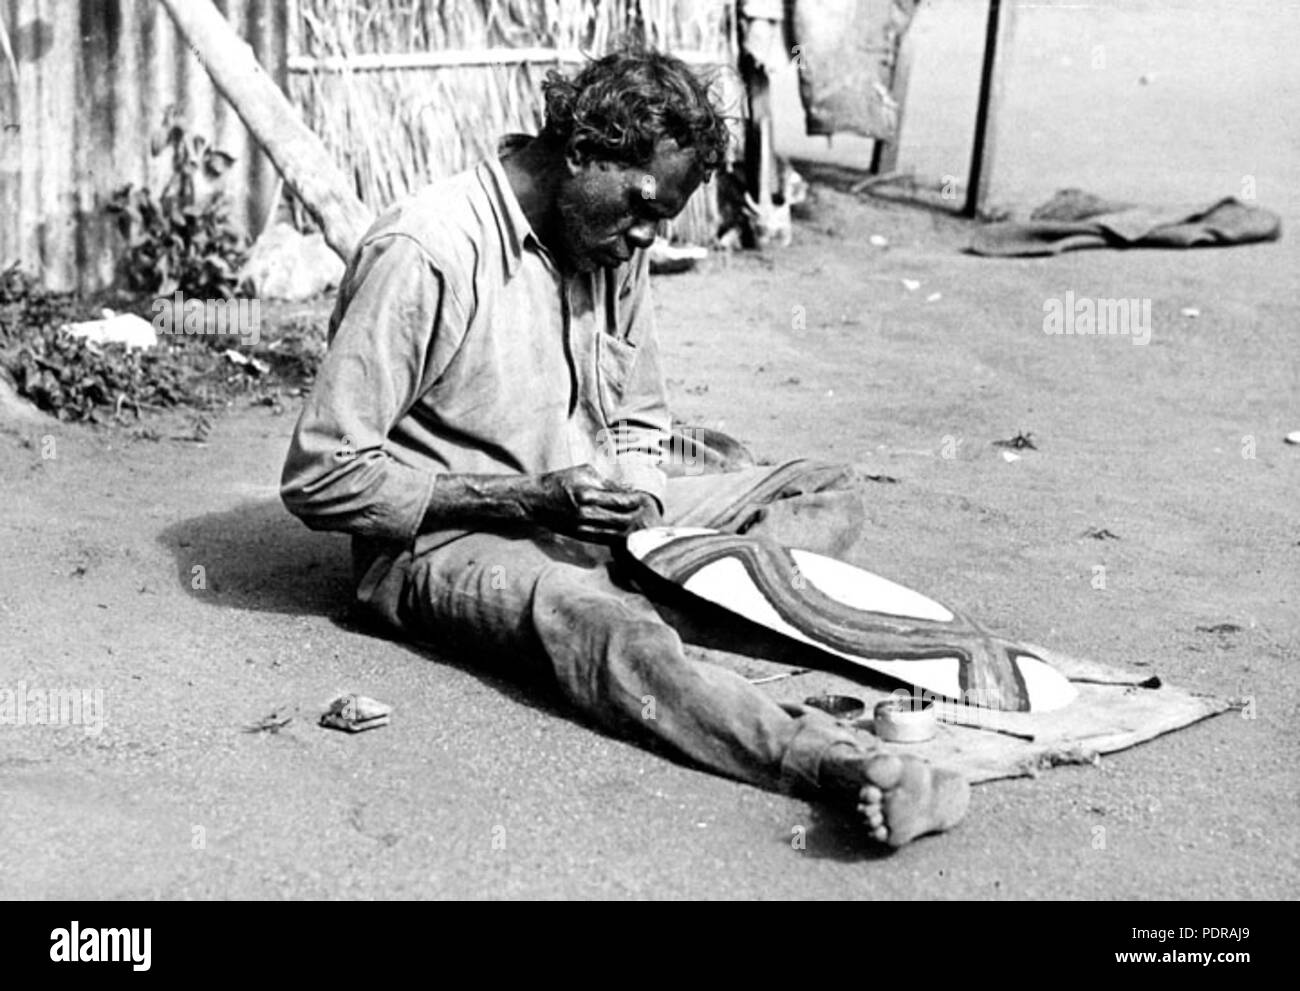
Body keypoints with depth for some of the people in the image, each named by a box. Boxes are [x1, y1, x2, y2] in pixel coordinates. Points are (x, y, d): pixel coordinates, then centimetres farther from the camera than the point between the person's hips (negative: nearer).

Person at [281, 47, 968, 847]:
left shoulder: (617, 245, 5)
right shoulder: (426, 253, -18)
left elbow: (640, 425, 17)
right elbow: (320, 478, -19)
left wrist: (630, 502, -7)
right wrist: (525, 500, -22)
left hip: (586, 515, 8)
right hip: (446, 540, -8)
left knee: (828, 492, -2)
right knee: (594, 616, -40)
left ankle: (676, 608, -29)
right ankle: (842, 766, -58)